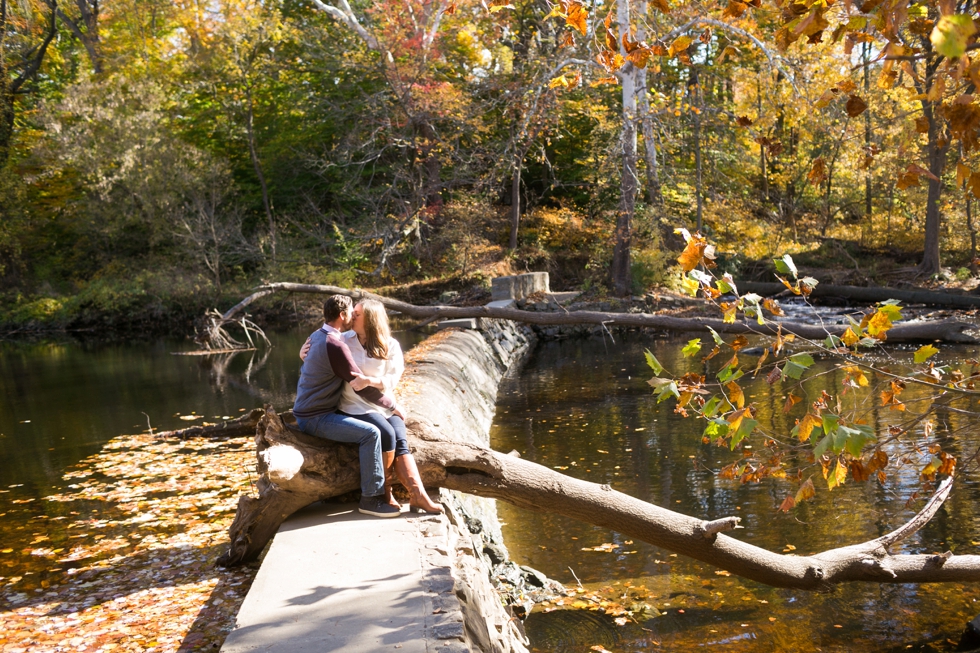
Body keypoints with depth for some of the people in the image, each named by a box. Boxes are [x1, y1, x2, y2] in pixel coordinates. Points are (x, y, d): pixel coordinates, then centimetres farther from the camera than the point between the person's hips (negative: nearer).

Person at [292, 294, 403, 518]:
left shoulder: (317, 336, 10)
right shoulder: (335, 345, -21)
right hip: (315, 418, -10)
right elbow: (362, 388, -18)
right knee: (370, 433, -20)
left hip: (309, 411, 10)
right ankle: (371, 498, -13)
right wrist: (393, 406, -6)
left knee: (364, 427, 22)